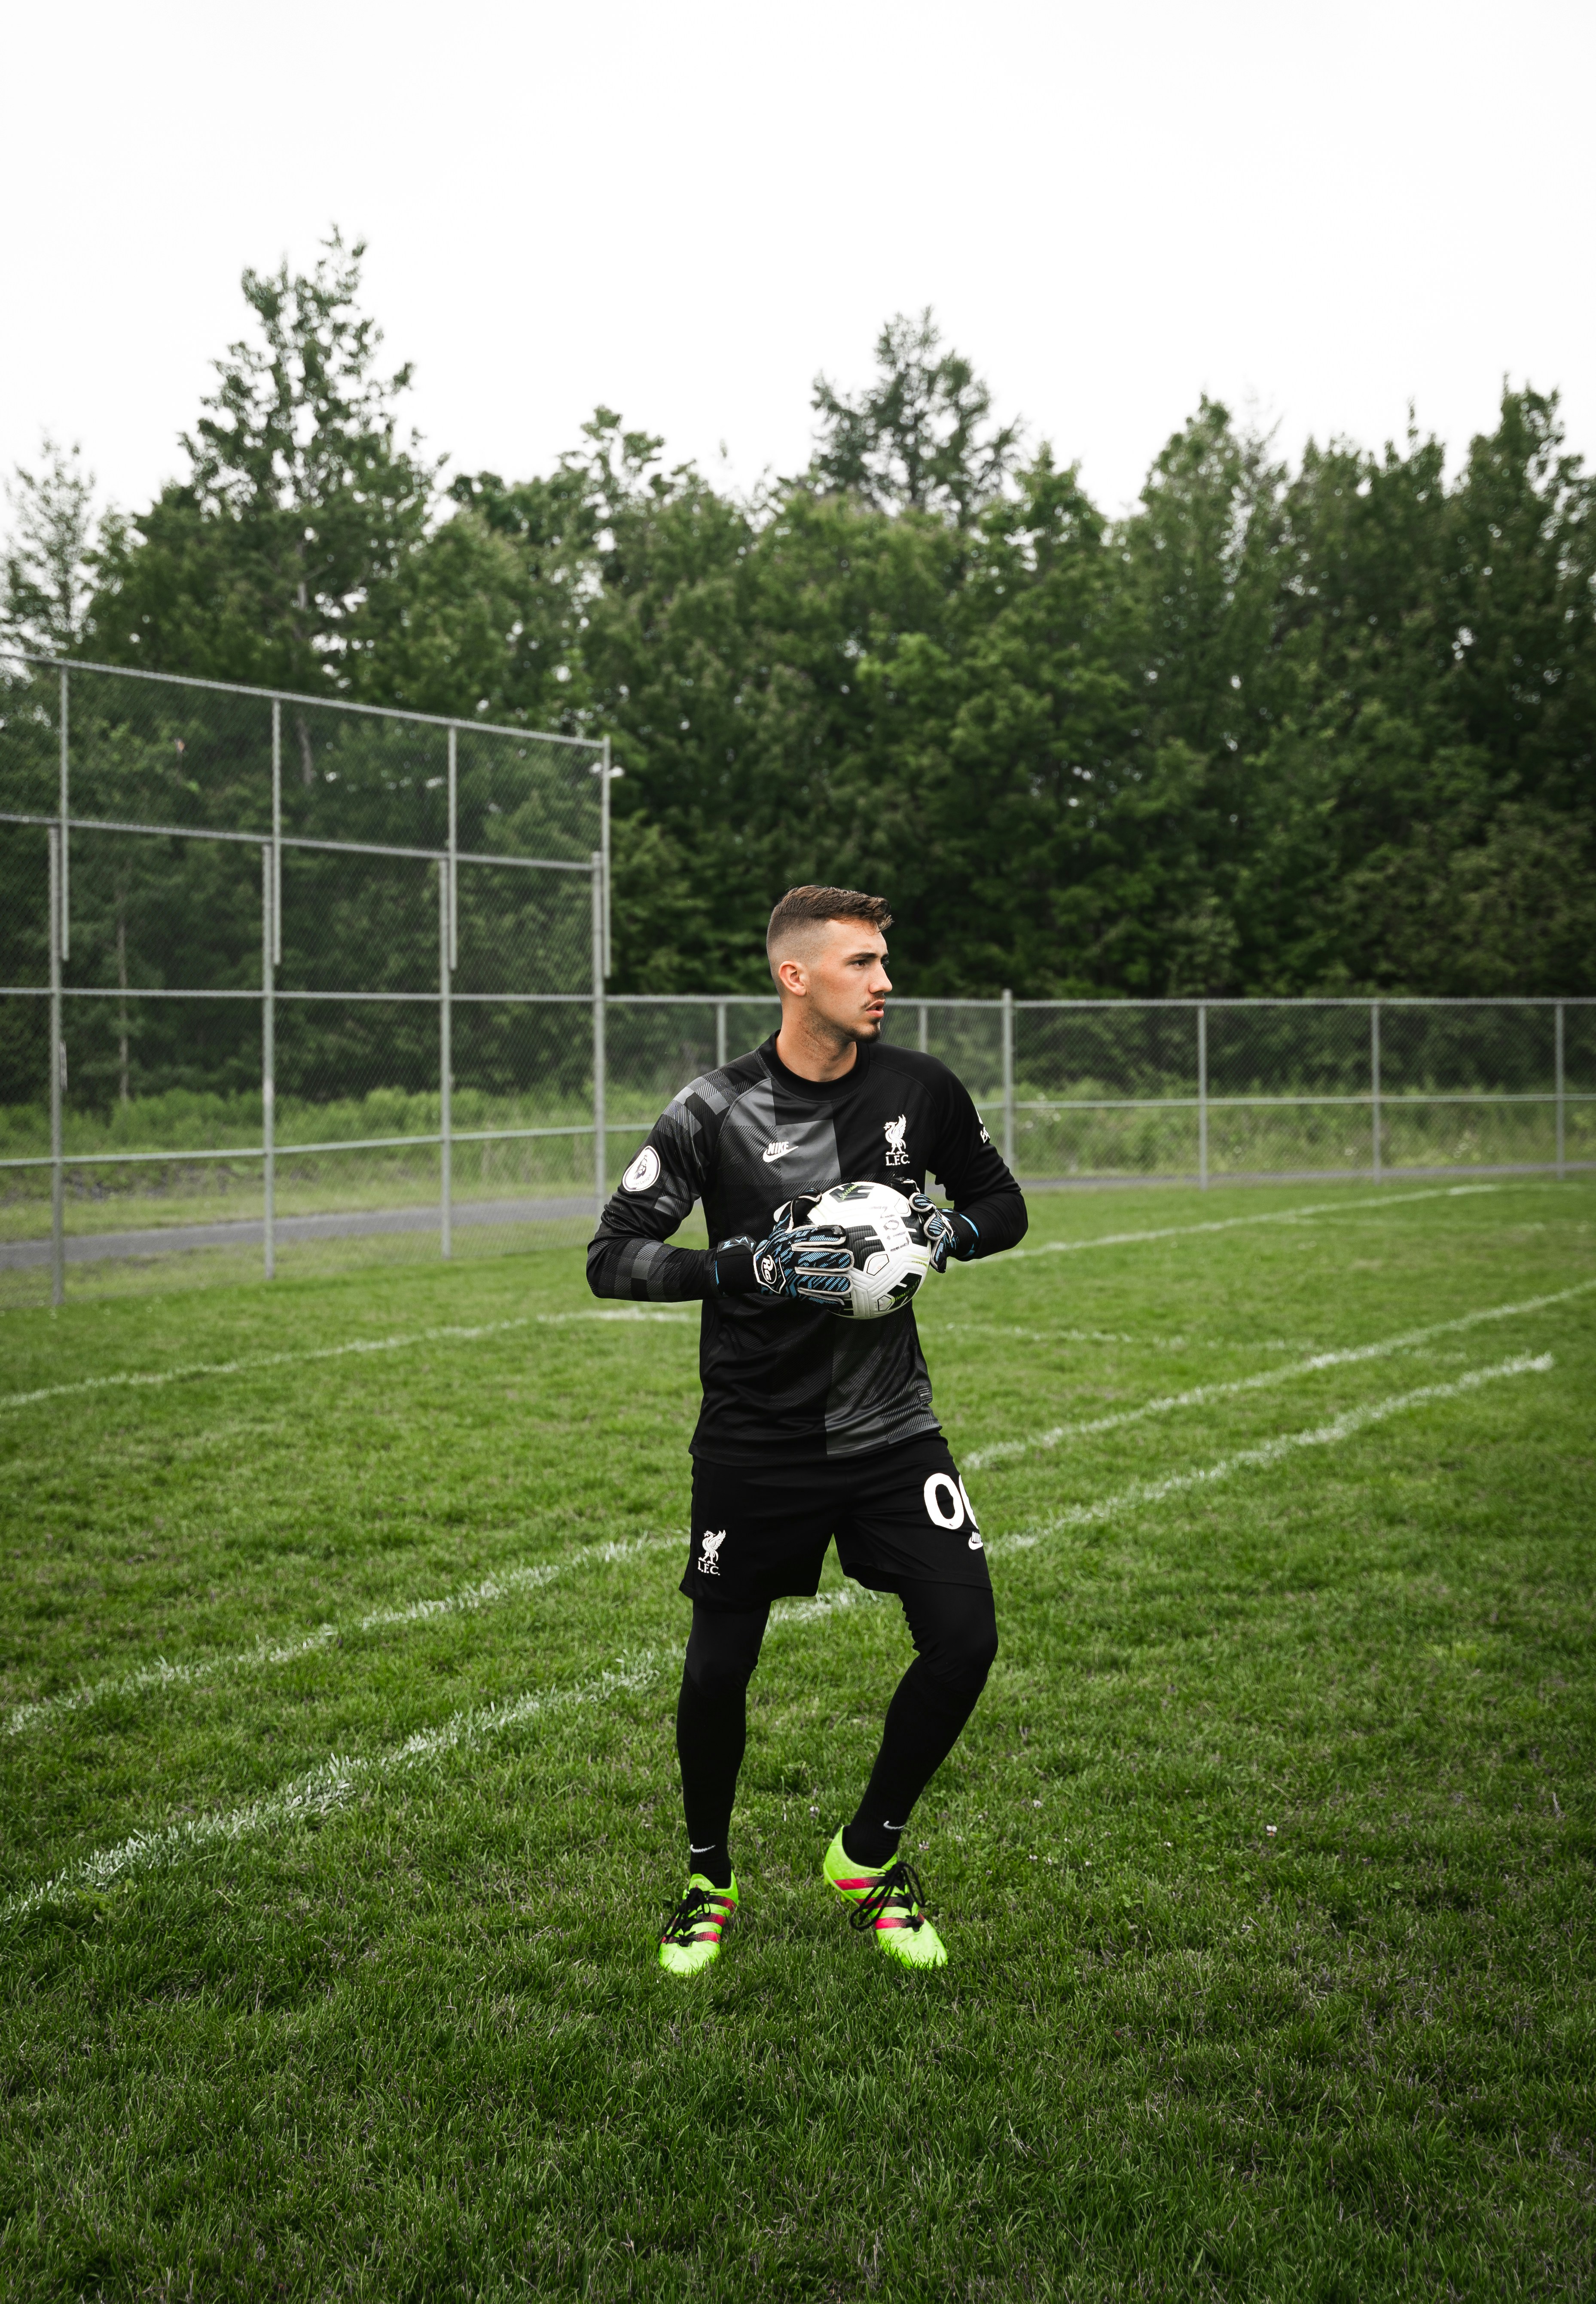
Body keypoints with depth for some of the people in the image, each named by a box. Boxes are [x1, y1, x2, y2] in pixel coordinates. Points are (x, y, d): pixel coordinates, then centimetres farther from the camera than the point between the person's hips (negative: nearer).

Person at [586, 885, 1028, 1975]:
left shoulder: (922, 1090, 0)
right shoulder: (715, 1111, -9)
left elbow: (1004, 1203, 14)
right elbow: (614, 1256, -10)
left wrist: (947, 1231, -9)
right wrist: (746, 1266, -24)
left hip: (891, 1428, 3)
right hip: (756, 1446, -2)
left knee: (965, 1640, -6)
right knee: (719, 1670, 4)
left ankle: (870, 1855, 20)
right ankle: (709, 1878, 32)